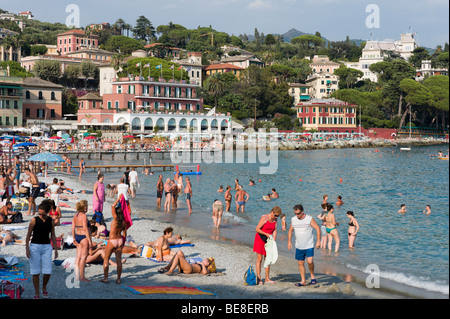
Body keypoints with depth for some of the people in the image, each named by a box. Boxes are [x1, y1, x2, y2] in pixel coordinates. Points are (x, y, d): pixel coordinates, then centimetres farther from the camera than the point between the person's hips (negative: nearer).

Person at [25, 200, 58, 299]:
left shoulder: (51, 221, 3)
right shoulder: (34, 220, -5)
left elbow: (53, 236, 10)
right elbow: (28, 235, -2)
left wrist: (56, 249, 7)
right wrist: (27, 249, -7)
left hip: (47, 247, 2)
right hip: (35, 247, -2)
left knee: (48, 272, -4)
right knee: (35, 272, 0)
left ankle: (44, 287, 23)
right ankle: (36, 294, 11)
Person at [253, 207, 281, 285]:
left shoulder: (275, 220, 3)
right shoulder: (264, 218, -16)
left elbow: (274, 231, 3)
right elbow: (257, 229, -18)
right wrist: (266, 234, -23)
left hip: (268, 240, 6)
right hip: (260, 239, -6)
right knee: (259, 259, -5)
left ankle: (267, 279, 12)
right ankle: (259, 279, -3)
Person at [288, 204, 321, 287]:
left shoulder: (309, 219, -10)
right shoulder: (293, 219, 3)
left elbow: (317, 228, -6)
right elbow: (290, 230, 17)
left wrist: (318, 241, -11)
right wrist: (289, 241, 11)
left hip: (309, 246, -4)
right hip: (299, 246, 4)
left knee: (310, 261, -16)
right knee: (300, 263, 5)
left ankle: (312, 275, 10)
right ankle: (303, 281, 15)